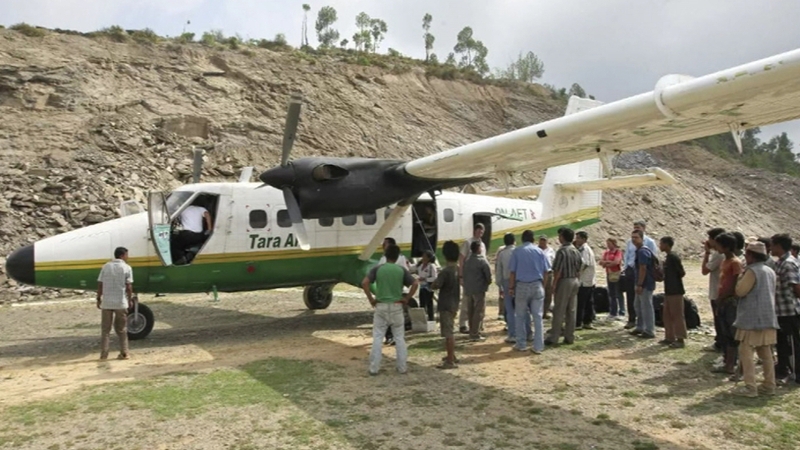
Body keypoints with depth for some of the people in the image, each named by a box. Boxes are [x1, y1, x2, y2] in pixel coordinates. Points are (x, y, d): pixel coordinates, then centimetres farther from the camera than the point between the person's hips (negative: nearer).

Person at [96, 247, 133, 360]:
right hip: (121, 302, -2)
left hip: (106, 302, 2)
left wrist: (98, 299, 11)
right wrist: (130, 299, 4)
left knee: (105, 329, 11)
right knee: (122, 329, 9)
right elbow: (129, 287, -8)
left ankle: (103, 354, 11)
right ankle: (124, 353, 10)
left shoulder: (106, 266, 4)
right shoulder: (126, 268, -4)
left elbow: (100, 285, 3)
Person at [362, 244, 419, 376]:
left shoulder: (377, 268, -2)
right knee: (399, 338, 11)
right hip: (396, 307, 1)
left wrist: (371, 299, -3)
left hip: (381, 306, 0)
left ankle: (374, 368, 7)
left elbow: (364, 283, -13)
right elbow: (415, 284, -8)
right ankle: (402, 367, 14)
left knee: (377, 338, 6)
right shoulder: (401, 269, 0)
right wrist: (407, 298, 1)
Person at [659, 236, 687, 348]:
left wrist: (675, 281, -4)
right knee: (667, 315, 14)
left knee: (677, 315, -4)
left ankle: (680, 339, 2)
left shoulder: (673, 257, -16)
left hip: (676, 291, -10)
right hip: (668, 291, 10)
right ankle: (670, 337, 21)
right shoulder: (668, 257, 12)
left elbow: (682, 273, -17)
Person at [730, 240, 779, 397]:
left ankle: (750, 387, -6)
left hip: (752, 319, -9)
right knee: (766, 353, 15)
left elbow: (740, 291, -16)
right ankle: (769, 385, 20)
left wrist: (741, 278, -1)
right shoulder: (770, 271, 12)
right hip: (768, 318, 9)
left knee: (746, 352, -4)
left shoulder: (752, 271, -15)